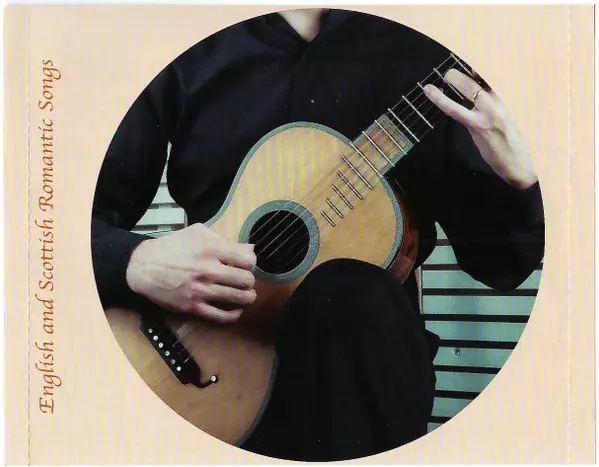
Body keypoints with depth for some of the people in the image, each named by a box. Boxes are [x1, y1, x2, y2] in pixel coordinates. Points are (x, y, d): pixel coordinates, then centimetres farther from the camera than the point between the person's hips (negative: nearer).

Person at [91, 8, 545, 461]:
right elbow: (92, 216, 5)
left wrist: (517, 177, -14)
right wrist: (137, 263, -14)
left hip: (366, 363, 1)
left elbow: (498, 264, 4)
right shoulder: (184, 59, 5)